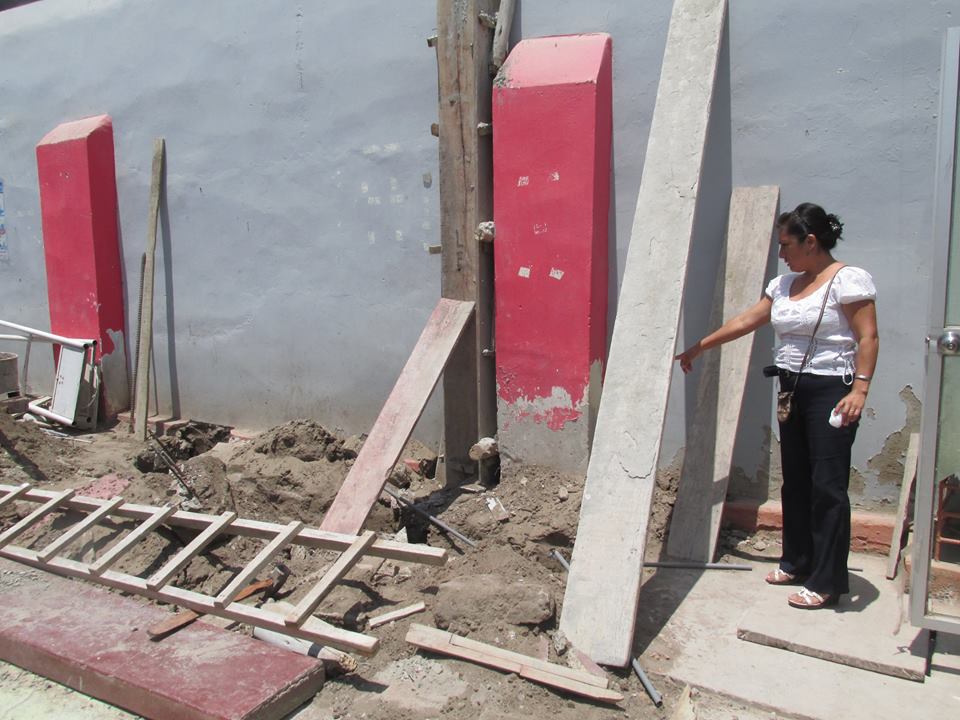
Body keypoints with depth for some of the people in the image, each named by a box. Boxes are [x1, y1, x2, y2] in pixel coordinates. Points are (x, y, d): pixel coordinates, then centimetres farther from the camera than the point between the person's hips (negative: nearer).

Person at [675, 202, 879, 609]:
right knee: (795, 481, 13)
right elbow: (745, 322, 17)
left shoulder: (848, 280, -9)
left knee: (827, 486, -5)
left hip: (830, 391, -8)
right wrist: (698, 347, 18)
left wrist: (859, 389, -23)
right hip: (792, 390, 8)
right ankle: (797, 562, 26)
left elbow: (868, 339, -13)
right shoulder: (784, 284, 13)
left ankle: (827, 582, 3)